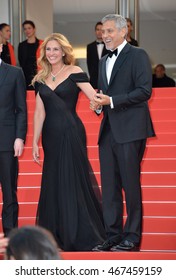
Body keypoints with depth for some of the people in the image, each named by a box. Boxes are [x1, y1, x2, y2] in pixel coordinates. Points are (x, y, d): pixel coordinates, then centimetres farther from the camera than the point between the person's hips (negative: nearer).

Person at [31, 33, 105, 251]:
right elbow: (39, 112, 10)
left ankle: (82, 235, 7)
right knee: (53, 183, 8)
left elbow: (94, 97, -11)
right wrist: (35, 142, 7)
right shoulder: (41, 79, 10)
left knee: (73, 181, -3)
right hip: (51, 135, 5)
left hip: (71, 133, -5)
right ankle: (57, 234, 18)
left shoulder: (74, 73, -3)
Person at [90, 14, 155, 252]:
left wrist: (111, 101, -16)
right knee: (109, 187, 6)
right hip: (108, 131, 8)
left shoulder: (137, 56, -4)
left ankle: (132, 237, 3)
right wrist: (98, 103, 3)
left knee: (131, 185, -4)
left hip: (130, 130, -7)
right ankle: (112, 236, 12)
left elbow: (144, 90, -13)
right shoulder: (104, 61, 20)